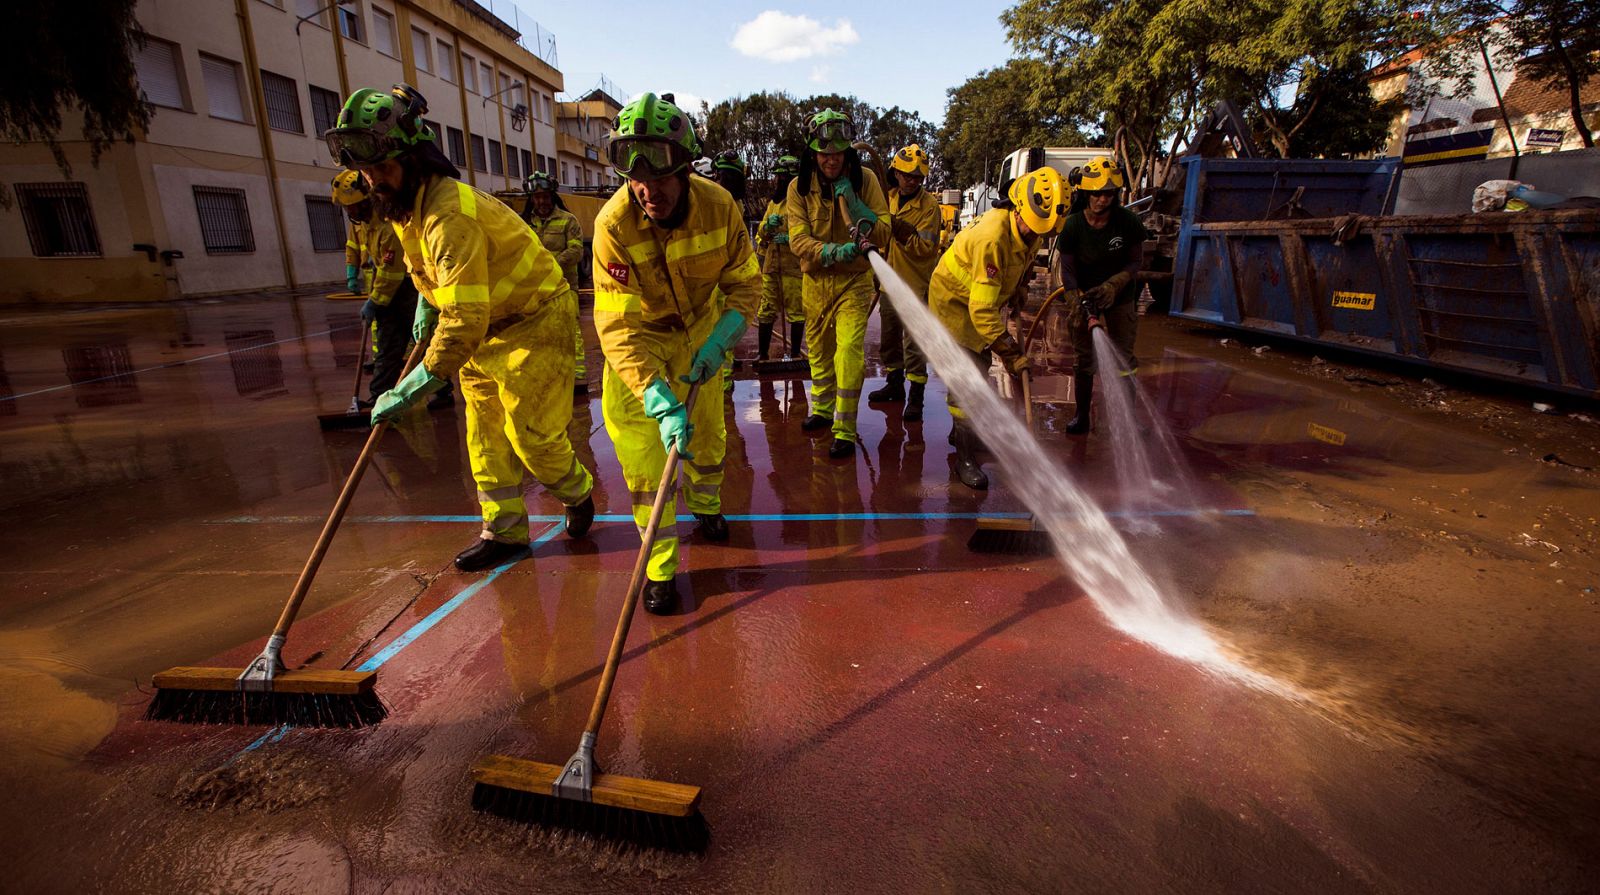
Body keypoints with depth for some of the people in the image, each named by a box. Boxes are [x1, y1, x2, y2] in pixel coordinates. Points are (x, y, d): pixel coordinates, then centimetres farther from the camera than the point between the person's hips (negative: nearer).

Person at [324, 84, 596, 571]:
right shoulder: (405, 203, 1)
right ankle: (504, 530, 18)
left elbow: (464, 322, -35)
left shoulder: (450, 215, -30)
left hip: (536, 320, -9)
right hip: (489, 323, 9)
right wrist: (425, 304, 15)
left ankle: (578, 494, 23)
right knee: (485, 430, 8)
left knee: (531, 433, -6)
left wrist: (410, 389, -32)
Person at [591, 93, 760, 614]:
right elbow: (619, 328, -31)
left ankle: (705, 504, 47)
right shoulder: (614, 224, -30)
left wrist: (718, 343, -25)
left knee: (706, 433, 16)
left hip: (702, 332, 3)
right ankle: (659, 569, 7)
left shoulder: (719, 207, -23)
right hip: (638, 342, -2)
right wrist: (660, 400, -42)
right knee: (644, 455, -8)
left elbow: (744, 283, -10)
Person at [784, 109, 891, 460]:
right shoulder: (799, 187, -5)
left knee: (849, 349, -17)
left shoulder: (864, 181, -7)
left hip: (854, 280, -3)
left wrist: (852, 202, -23)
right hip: (815, 280, 3)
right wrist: (833, 251, -32)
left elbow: (883, 234, -12)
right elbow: (798, 239, -15)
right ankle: (822, 410, 38)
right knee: (818, 349, 16)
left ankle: (845, 431, -9)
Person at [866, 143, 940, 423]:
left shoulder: (929, 205, -12)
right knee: (889, 336, 16)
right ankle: (894, 384, 33)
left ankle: (916, 397, 0)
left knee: (914, 341, -8)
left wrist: (901, 228, -32)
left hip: (916, 283, -7)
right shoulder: (888, 199, 6)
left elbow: (925, 248, -21)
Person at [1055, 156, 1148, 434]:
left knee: (1124, 358, 3)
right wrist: (1076, 304, -28)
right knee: (1083, 358, 6)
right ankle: (1082, 416, 19)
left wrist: (1111, 286, -24)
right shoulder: (1073, 225, -17)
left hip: (1120, 298, 0)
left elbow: (1136, 262, -7)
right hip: (1085, 295, 0)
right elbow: (1067, 269, -14)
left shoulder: (1128, 221, -16)